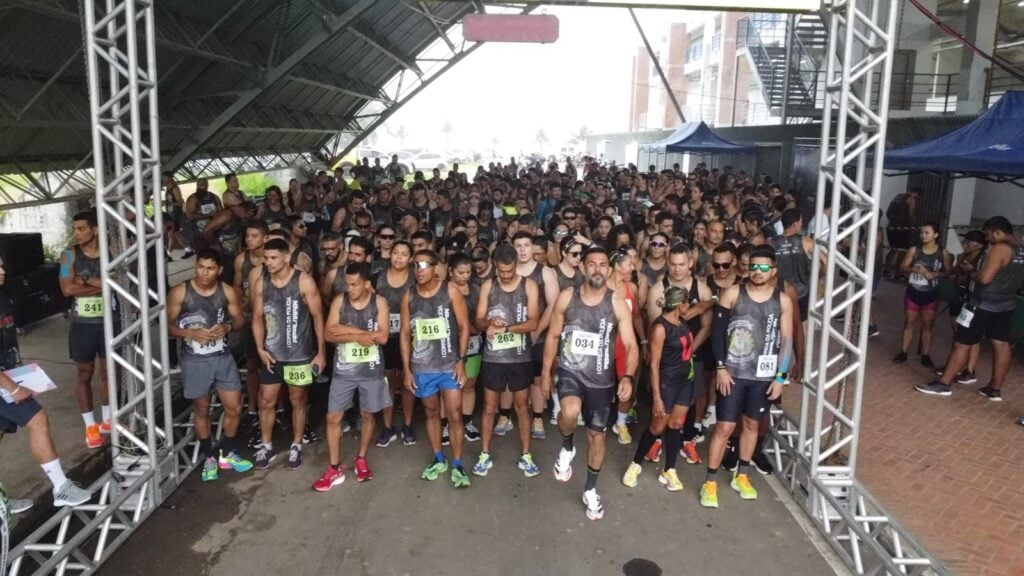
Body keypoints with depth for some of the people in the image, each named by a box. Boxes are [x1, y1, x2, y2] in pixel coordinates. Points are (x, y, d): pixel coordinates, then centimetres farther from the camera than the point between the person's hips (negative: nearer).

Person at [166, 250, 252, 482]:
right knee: (201, 409, 11)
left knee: (234, 407, 4)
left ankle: (227, 453, 25)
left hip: (223, 357, 2)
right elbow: (167, 325, -5)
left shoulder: (227, 291, -2)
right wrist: (190, 333, -22)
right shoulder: (179, 292, -9)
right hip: (195, 360, -2)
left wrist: (227, 327, -15)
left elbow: (239, 320, 7)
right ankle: (209, 457, 28)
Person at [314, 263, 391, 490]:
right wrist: (358, 336, -21)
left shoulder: (379, 302, -6)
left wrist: (348, 330, -17)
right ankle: (335, 468, 12)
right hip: (344, 370, 1)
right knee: (333, 417, 1)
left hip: (371, 370, -1)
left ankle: (361, 459, 32)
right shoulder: (339, 301, -4)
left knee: (368, 415, 12)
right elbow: (329, 335, -9)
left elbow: (382, 336, -16)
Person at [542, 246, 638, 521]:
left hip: (602, 379, 1)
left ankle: (590, 491, 33)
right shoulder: (566, 298, -5)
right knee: (570, 410, -33)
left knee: (597, 435, 11)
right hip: (570, 372, -1)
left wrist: (628, 377, -26)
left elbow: (631, 345, -10)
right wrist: (545, 372, 4)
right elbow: (553, 337, 5)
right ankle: (566, 449, 2)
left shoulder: (617, 303, -8)